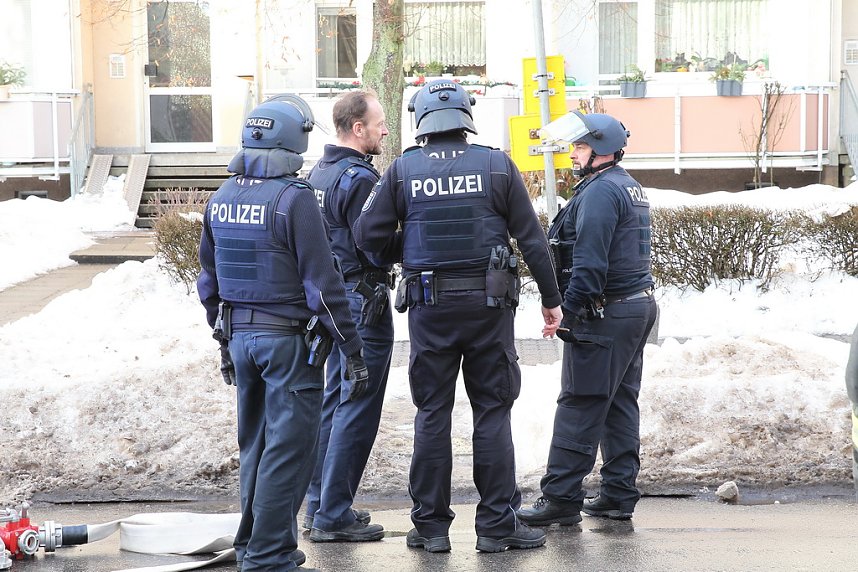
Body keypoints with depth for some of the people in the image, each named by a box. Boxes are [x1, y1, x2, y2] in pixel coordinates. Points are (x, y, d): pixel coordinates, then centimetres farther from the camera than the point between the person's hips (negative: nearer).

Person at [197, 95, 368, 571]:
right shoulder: (294, 198, -16)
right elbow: (322, 283, -17)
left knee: (255, 445, 18)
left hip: (240, 336, 7)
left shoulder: (222, 198, 7)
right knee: (288, 449, -2)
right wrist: (353, 350, -12)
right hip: (289, 341, -7)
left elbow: (210, 279, 15)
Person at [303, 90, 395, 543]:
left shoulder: (318, 174, 12)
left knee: (335, 401, 16)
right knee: (357, 410, -6)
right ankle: (333, 517, -4)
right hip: (364, 301, -10)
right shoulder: (359, 179, -17)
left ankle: (320, 505, 21)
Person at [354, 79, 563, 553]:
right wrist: (551, 298, 10)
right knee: (492, 413, 5)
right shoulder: (497, 166, -1)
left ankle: (430, 526, 10)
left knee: (432, 415, 8)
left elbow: (367, 237, -2)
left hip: (429, 306, 1)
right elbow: (532, 239, 0)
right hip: (488, 302, -1)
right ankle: (497, 524, 6)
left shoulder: (403, 169, 0)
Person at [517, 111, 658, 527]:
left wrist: (567, 309, -21)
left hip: (604, 315, -10)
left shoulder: (600, 190, -14)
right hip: (638, 306, 10)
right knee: (620, 404, 11)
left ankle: (561, 497, -6)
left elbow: (590, 261, -22)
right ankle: (619, 495, 14)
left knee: (579, 407, -7)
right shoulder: (631, 188, 18)